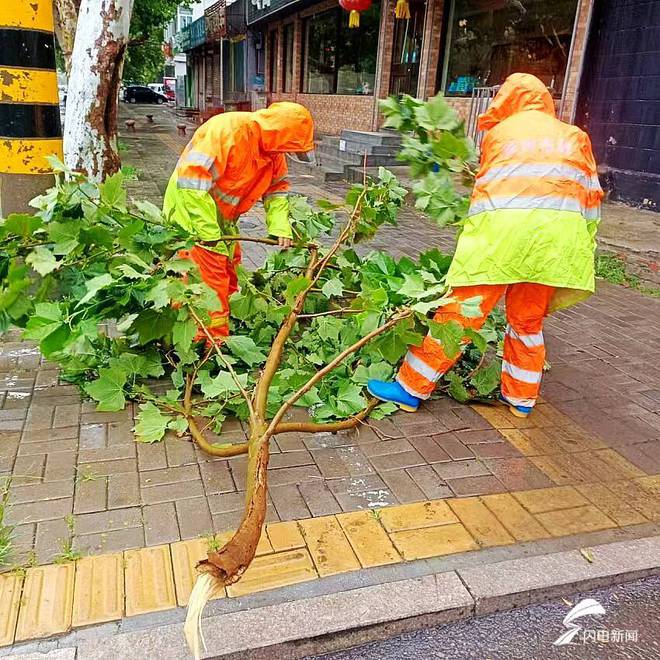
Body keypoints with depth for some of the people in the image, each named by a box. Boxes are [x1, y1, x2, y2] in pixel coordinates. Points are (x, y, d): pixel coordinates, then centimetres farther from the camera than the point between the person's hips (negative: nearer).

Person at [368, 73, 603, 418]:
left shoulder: (499, 132, 23)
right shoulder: (574, 135, 26)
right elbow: (592, 194, 20)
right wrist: (583, 249, 23)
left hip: (502, 221, -3)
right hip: (560, 226, 3)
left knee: (460, 312, 0)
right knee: (529, 318, 18)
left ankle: (411, 389, 7)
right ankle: (521, 397, 27)